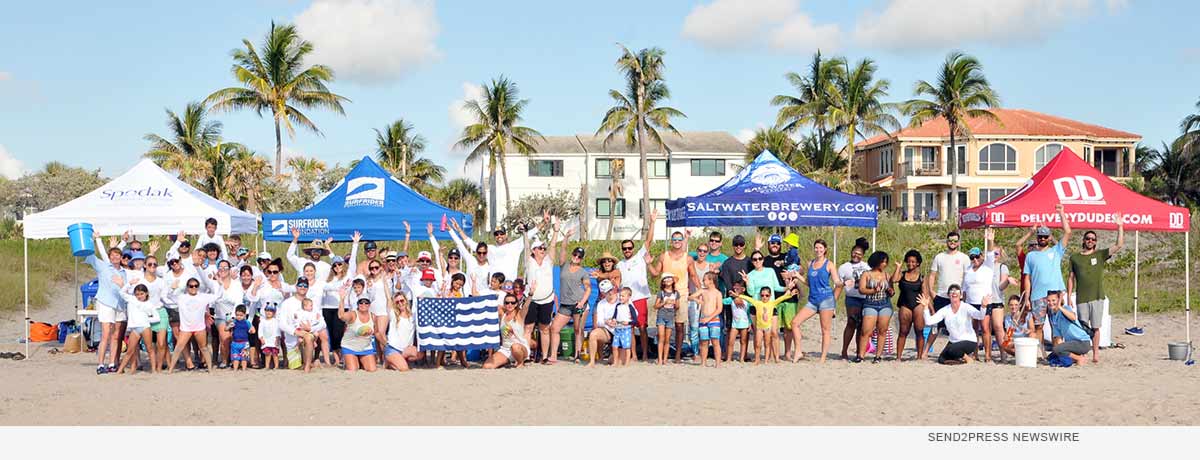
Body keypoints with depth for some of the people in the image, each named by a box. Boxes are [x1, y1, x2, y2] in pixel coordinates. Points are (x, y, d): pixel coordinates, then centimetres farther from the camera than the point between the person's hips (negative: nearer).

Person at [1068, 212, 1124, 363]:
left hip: (1097, 297, 0)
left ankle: (1096, 353, 7)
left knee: (1095, 327, 1)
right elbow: (1071, 278, 12)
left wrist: (1120, 227, -7)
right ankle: (1082, 353, 7)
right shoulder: (1074, 257, 10)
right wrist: (1069, 297, 6)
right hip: (1081, 298, 0)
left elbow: (1119, 245, -1)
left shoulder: (1100, 254, 7)